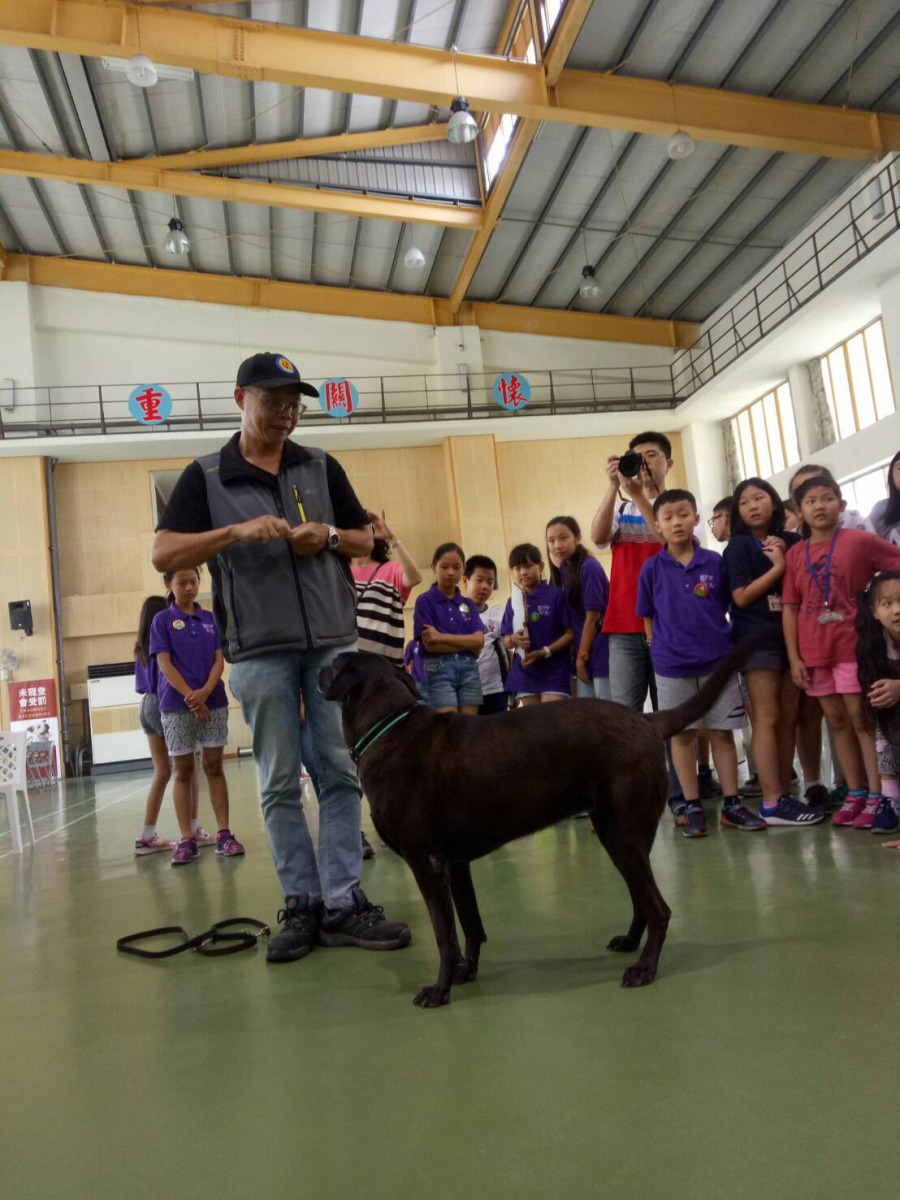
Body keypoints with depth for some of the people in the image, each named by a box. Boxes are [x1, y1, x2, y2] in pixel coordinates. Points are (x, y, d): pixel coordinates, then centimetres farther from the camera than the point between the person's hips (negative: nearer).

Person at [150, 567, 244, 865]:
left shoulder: (210, 619, 9)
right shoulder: (162, 620, 2)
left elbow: (219, 660, 4)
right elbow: (164, 664, -5)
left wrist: (205, 692, -14)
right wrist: (190, 696, -15)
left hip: (213, 701, 2)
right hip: (176, 705, -2)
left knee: (214, 766, 3)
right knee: (183, 771, 3)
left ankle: (223, 834, 6)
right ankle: (187, 839, 7)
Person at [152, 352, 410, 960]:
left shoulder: (321, 466, 10)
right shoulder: (206, 476, 4)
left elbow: (366, 540, 14)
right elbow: (165, 554, -4)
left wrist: (330, 536, -8)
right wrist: (236, 531, -18)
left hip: (333, 642, 2)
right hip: (260, 650, -2)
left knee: (342, 772, 1)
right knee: (280, 783, 5)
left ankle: (343, 902, 10)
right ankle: (302, 904, 16)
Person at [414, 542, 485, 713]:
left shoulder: (468, 604, 13)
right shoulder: (425, 600, 0)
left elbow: (479, 641, -1)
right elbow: (430, 644, -9)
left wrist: (442, 636, -11)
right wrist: (467, 643, -6)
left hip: (469, 668, 5)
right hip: (439, 669, -5)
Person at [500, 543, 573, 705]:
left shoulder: (556, 595, -4)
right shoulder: (513, 603, 9)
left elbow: (570, 633, -6)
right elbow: (506, 641, 11)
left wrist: (545, 652, -17)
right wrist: (514, 639, -13)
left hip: (554, 672, -4)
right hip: (526, 673, 4)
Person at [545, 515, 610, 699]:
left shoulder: (588, 567, -14)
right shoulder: (563, 570, 9)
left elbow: (592, 617, -14)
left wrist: (581, 656, -10)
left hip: (600, 654, -7)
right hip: (583, 654, 8)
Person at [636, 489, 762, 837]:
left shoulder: (715, 562, -1)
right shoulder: (652, 568, -2)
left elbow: (726, 607, 7)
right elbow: (648, 616, 4)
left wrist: (719, 640, 3)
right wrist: (660, 648, 1)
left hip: (717, 660, 1)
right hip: (672, 665, 0)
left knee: (722, 731, 7)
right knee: (682, 734, 7)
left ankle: (732, 804, 18)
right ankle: (692, 807, 17)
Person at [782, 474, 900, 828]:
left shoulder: (861, 541, -5)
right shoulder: (795, 554, 4)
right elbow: (790, 607, 5)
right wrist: (794, 657, 1)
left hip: (854, 645, -4)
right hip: (815, 652, 4)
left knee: (861, 718, -1)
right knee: (836, 720, 11)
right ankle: (855, 793, 22)